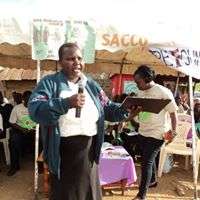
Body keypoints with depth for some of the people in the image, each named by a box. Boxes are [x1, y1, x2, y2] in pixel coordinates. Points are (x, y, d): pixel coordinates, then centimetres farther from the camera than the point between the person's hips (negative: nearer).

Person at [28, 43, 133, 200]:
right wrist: (66, 103, -34)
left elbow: (108, 109, 10)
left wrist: (125, 109, -10)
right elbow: (35, 110, -21)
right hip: (63, 153, -4)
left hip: (89, 151, 4)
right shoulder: (49, 83, -7)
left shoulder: (91, 85, 8)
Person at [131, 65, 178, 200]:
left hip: (156, 134, -7)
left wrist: (173, 131, -14)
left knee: (147, 162, -6)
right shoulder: (140, 93, 5)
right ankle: (152, 179, 45)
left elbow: (173, 112, -10)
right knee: (149, 159, 21)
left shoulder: (163, 92, -15)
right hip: (143, 132, 7)